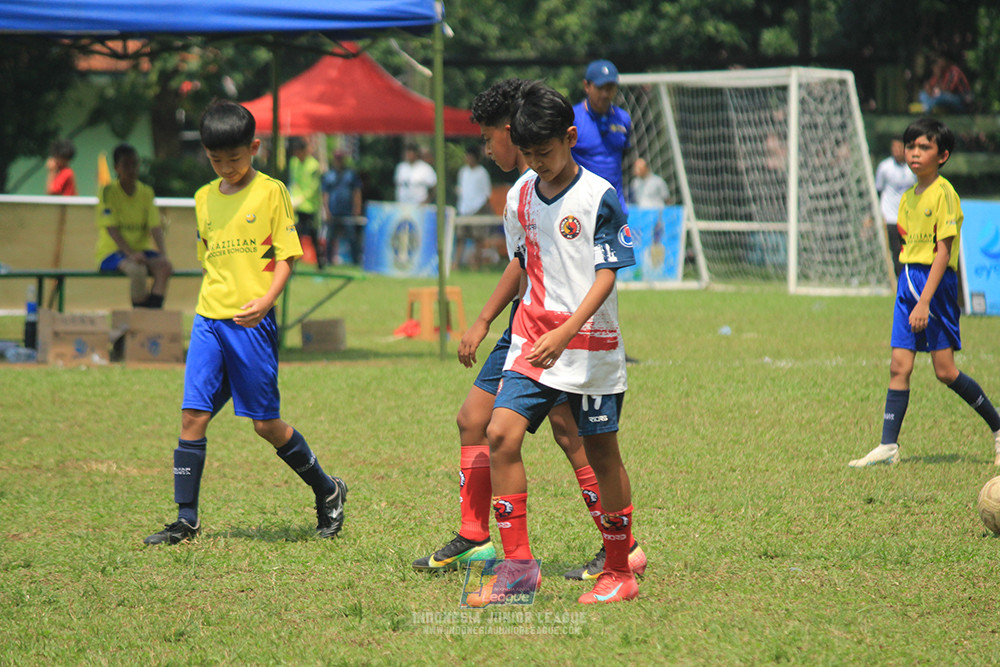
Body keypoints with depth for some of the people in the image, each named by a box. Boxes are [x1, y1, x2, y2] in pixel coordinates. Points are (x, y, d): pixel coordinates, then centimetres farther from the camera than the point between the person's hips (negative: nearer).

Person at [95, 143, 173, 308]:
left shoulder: (146, 192, 7)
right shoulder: (108, 192, -6)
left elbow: (156, 227, -1)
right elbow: (111, 229, -15)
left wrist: (163, 255, -17)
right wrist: (131, 254, -29)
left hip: (141, 249, 5)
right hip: (111, 252, -4)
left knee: (164, 267, -26)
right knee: (138, 269, -34)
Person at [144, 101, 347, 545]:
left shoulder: (271, 192, -2)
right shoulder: (205, 198, 14)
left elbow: (286, 257, -5)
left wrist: (267, 299, -21)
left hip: (252, 321, -5)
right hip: (209, 319, 5)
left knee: (266, 424, -1)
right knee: (193, 416, -4)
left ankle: (328, 492, 20)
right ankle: (186, 520, 0)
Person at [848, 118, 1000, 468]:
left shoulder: (943, 194, -12)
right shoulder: (908, 197, 13)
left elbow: (943, 252, -17)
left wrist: (925, 301, -22)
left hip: (936, 282, -7)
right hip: (907, 282, 7)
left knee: (945, 371, -5)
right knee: (899, 366, 1)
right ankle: (888, 446, 0)